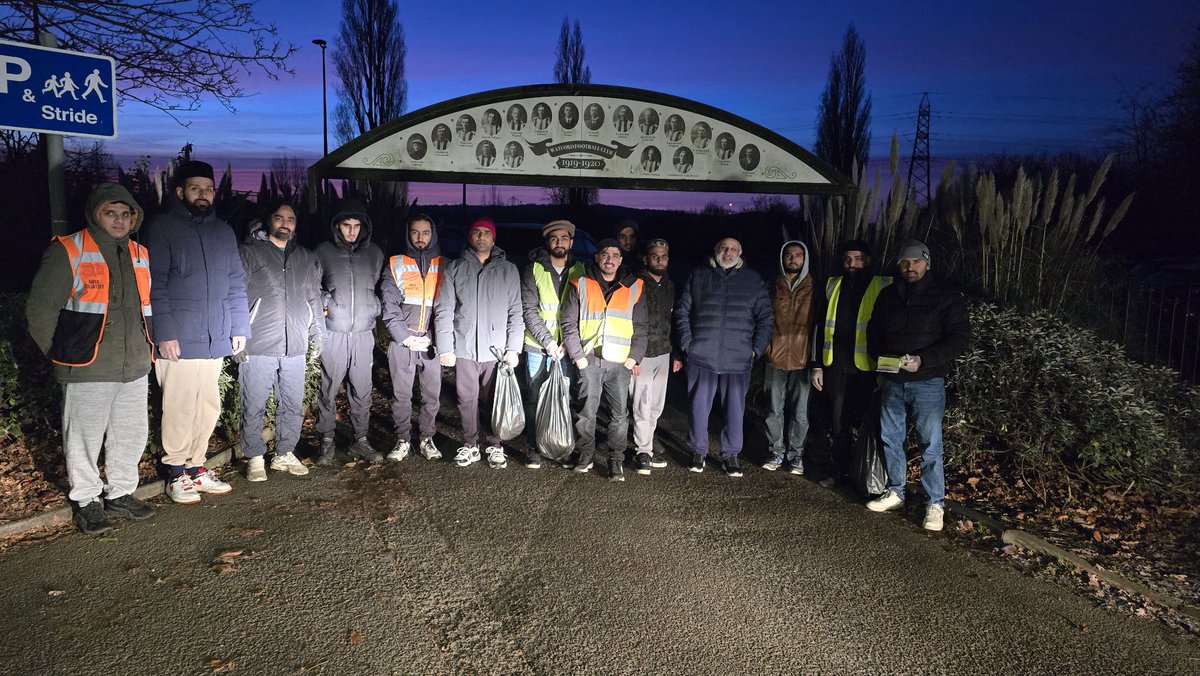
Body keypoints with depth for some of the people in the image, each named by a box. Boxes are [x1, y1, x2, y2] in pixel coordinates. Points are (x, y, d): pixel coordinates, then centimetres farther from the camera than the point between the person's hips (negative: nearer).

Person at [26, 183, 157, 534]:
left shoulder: (140, 255, 13)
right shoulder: (68, 252, -6)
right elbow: (40, 311, -5)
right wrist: (64, 356, -2)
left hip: (135, 369, 6)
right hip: (87, 370, -6)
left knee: (132, 434, 12)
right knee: (85, 438, 4)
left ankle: (120, 494, 28)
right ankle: (87, 501, 20)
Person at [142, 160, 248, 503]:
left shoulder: (223, 232, 15)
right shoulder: (162, 228, -2)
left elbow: (236, 282, 16)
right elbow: (155, 284, -8)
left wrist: (239, 327, 8)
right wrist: (165, 333, -15)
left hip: (216, 340, 5)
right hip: (178, 341, -5)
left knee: (209, 407, 10)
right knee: (180, 408, -1)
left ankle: (196, 467, 23)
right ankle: (176, 474, 12)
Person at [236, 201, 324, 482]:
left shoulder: (307, 259, 16)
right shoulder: (249, 253, 1)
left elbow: (315, 299, 21)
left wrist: (317, 334, 15)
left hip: (296, 348, 4)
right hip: (257, 348, -4)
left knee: (293, 406, 9)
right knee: (254, 407, 2)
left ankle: (285, 454, 23)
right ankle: (255, 458, 15)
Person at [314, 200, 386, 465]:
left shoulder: (374, 253, 8)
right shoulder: (323, 252, 2)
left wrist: (374, 311, 5)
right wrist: (324, 304, -4)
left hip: (363, 332, 2)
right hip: (333, 332, -2)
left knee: (362, 390, 6)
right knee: (329, 389, 3)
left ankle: (360, 441, 18)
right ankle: (327, 442, 15)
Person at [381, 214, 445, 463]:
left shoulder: (444, 266, 8)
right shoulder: (395, 265, 7)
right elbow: (389, 306, 0)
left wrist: (435, 338, -8)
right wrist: (404, 337, -11)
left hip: (433, 342, 1)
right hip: (401, 341, 0)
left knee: (432, 394, 5)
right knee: (401, 394, 4)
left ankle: (426, 438, 19)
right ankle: (403, 440, 15)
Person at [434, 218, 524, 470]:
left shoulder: (509, 270, 6)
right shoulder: (455, 268, 6)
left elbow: (516, 312, 3)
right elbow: (444, 310, 3)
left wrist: (513, 348, -4)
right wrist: (445, 347, -4)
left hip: (497, 350, 0)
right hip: (464, 349, 1)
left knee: (493, 401, 6)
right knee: (467, 400, 7)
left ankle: (494, 446, 20)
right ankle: (470, 445, 20)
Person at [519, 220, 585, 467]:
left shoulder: (580, 271, 5)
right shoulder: (534, 270, 1)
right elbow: (528, 310, -5)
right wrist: (548, 341, -15)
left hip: (568, 347, 1)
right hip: (537, 347, -1)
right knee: (534, 399, 2)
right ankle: (534, 449, 12)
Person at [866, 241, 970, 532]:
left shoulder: (946, 296, -5)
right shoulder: (888, 295, 9)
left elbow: (960, 338, -11)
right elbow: (873, 331, 18)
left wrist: (922, 360, -21)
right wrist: (881, 356, -3)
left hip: (927, 383, -5)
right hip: (892, 381, 5)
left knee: (930, 445, -2)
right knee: (890, 439, 13)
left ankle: (936, 504, 10)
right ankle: (895, 492, 28)